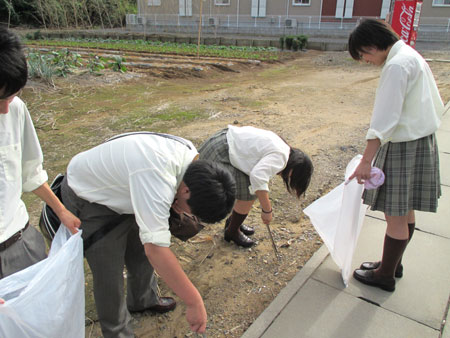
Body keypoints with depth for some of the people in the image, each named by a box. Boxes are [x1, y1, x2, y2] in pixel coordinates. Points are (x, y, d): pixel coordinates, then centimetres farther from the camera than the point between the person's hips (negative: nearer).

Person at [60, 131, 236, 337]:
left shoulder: (191, 154, -14)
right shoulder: (155, 175, -44)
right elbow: (156, 249, -45)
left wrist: (173, 204, -8)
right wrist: (194, 302, -39)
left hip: (119, 190, 8)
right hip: (87, 199, -7)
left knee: (141, 255, 19)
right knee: (110, 276, 0)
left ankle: (144, 300, 45)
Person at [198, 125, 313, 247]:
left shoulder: (281, 146, 12)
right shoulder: (279, 157, -19)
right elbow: (258, 177, -33)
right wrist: (267, 210, -23)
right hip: (218, 154, -10)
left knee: (249, 189, 16)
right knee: (249, 195, -5)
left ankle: (233, 222, 35)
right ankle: (232, 232, 17)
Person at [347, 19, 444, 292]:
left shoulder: (397, 65, -18)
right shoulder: (412, 56, 13)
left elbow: (385, 119, -25)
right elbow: (436, 105, 18)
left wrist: (366, 162, -25)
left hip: (404, 148, -10)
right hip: (422, 142, 10)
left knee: (396, 215, 3)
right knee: (405, 211, 19)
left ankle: (385, 275, 19)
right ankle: (393, 263, 35)